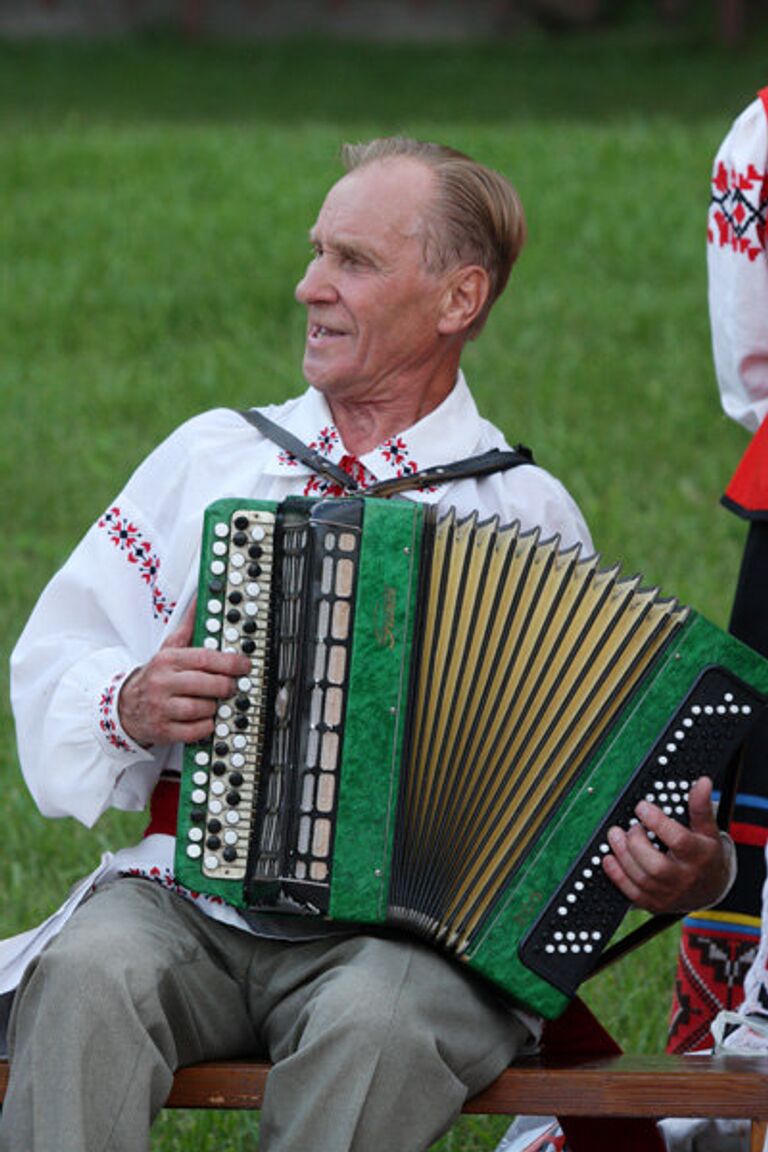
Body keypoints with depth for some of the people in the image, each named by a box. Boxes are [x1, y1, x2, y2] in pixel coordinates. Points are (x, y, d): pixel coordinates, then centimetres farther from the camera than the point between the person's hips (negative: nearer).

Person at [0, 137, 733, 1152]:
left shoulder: (526, 512, 8)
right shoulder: (213, 454, 16)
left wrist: (692, 870, -17)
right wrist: (130, 705, -6)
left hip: (403, 927, -2)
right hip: (186, 904, 2)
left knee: (373, 1026, -36)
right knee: (87, 977, -31)